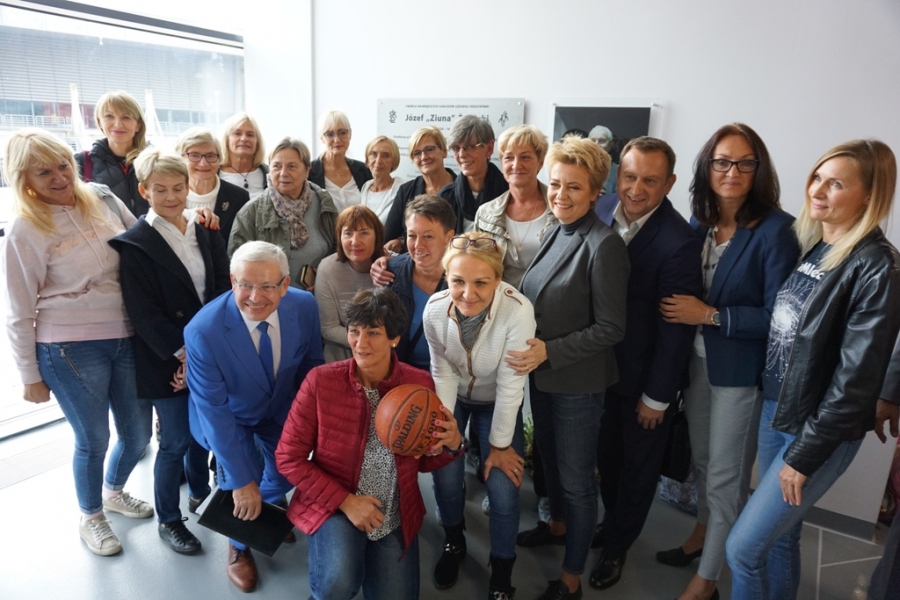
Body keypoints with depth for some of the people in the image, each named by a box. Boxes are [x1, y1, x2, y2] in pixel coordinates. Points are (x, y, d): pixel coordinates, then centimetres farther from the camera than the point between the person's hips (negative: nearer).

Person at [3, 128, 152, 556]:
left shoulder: (101, 198, 2)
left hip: (127, 338, 5)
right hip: (70, 349, -4)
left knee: (138, 432, 15)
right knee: (93, 439, 10)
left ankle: (113, 491, 48)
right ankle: (91, 518, 39)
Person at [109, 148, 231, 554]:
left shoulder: (206, 231, 5)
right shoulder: (134, 243, -9)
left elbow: (222, 291, 3)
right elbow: (144, 311, -13)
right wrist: (183, 354, -15)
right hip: (167, 359, -4)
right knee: (176, 440, 4)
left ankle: (200, 492, 41)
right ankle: (167, 520, 24)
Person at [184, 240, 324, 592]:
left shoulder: (305, 306, -26)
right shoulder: (203, 331, -36)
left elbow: (311, 363, -6)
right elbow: (214, 410, -28)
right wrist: (242, 480, -23)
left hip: (282, 408, 3)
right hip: (230, 417, -3)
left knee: (286, 472, 12)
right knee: (241, 487, -5)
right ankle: (240, 545, 33)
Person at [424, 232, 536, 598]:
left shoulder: (517, 311, -38)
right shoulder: (435, 309, -27)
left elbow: (510, 385, -27)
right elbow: (442, 372, -12)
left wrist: (500, 445, -16)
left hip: (497, 403, -2)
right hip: (453, 398, 2)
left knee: (503, 490, -5)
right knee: (446, 477, 1)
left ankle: (502, 570, 23)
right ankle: (454, 542, 34)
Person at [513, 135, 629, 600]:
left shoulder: (604, 245, -20)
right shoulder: (555, 233, 3)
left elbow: (610, 329, -20)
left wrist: (550, 351, -25)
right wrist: (533, 352, 2)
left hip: (577, 382, -7)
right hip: (541, 372, 7)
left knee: (576, 477, 8)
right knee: (550, 456, 25)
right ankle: (558, 524, 51)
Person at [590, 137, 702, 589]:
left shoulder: (679, 242, -25)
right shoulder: (602, 210, -8)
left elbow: (676, 328, -19)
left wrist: (657, 396, -12)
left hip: (645, 378, -5)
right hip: (602, 366, 5)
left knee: (638, 467, 17)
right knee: (606, 455, 23)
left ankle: (617, 544, 40)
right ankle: (613, 520, 49)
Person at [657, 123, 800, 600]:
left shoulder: (776, 229, -18)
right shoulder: (699, 222, 0)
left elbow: (778, 315, -19)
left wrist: (710, 315, -22)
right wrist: (678, 309, -9)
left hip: (740, 369, -5)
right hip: (696, 359, 6)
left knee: (725, 474, 8)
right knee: (702, 457, 23)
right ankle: (704, 532, 48)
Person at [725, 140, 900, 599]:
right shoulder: (808, 244, 4)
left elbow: (855, 379, -18)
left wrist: (805, 454, -15)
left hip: (820, 430, -6)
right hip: (775, 407, 6)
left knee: (743, 547, 1)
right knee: (781, 534, 20)